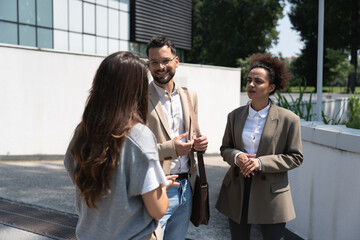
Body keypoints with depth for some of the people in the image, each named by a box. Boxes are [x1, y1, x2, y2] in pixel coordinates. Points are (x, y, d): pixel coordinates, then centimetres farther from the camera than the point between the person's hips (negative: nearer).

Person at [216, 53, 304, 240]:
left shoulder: (288, 119, -7)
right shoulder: (235, 116, 3)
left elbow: (295, 157, -5)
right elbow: (225, 148, 11)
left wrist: (261, 163, -18)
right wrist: (236, 157, -13)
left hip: (271, 194, -3)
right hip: (237, 192, 3)